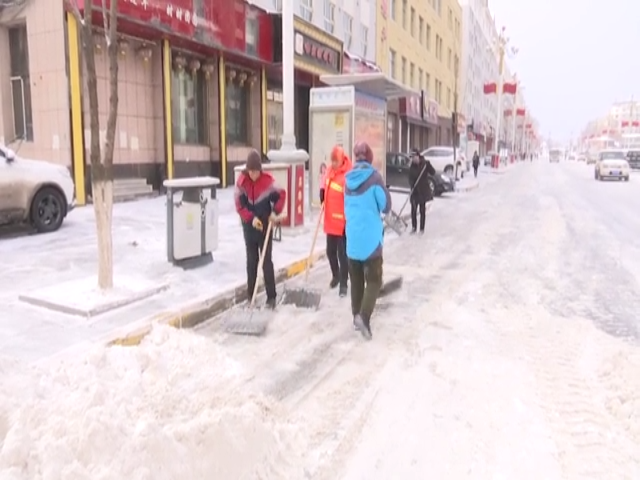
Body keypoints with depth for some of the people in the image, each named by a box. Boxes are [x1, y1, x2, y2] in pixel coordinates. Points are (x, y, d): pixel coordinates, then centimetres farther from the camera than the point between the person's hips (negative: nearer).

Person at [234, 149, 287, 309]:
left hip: (265, 226, -2)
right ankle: (250, 295, 19)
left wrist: (275, 212, -14)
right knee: (251, 260, 10)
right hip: (249, 227, 2)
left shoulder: (268, 180, -12)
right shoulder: (241, 181, -7)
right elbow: (239, 205, -8)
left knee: (267, 261, -1)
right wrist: (251, 218, -20)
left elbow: (281, 195, -2)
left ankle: (271, 296, 4)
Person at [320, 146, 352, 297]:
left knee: (342, 253, 0)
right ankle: (335, 275, 39)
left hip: (343, 221, -7)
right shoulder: (329, 171, 5)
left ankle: (343, 283, 12)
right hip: (330, 220, 7)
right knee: (330, 251, 18)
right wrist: (322, 192, 4)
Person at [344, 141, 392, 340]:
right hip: (370, 237, -5)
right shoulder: (374, 177, -10)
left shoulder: (348, 179, 6)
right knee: (374, 279, -1)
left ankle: (357, 316, 21)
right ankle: (364, 315, -17)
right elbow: (386, 206, -6)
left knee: (356, 279, 15)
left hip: (352, 237, 5)